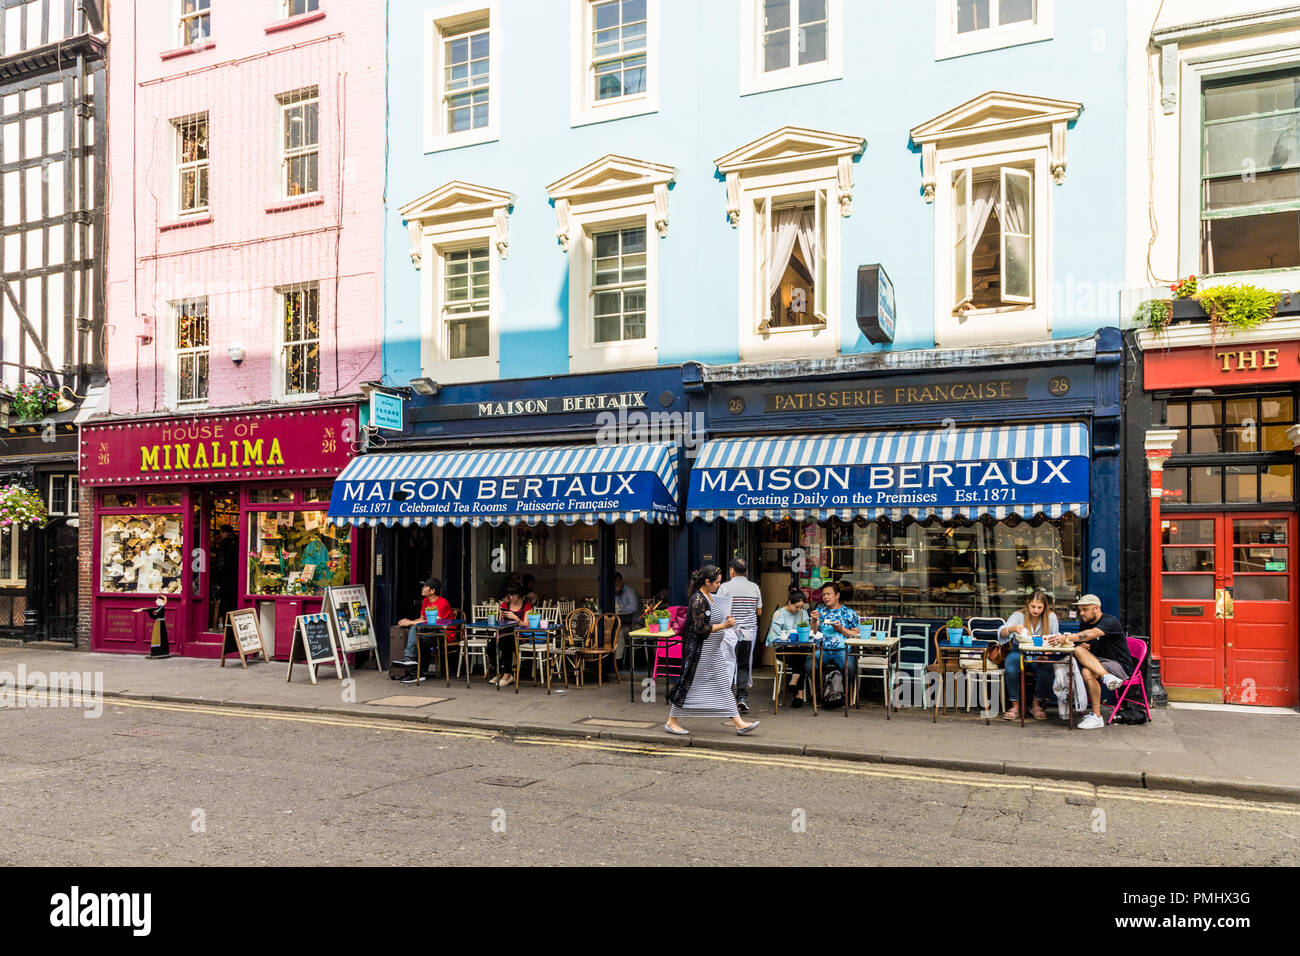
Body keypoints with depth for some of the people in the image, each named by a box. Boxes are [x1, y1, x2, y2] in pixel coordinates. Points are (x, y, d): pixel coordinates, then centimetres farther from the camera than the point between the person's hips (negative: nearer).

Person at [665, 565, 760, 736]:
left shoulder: (709, 596, 9)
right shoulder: (698, 600, -21)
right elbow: (699, 628, -24)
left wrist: (725, 620, 9)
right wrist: (723, 626, -20)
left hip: (713, 650, 10)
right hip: (699, 651, -10)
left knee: (723, 684, 9)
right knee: (689, 684, 1)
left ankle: (738, 722, 11)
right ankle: (671, 722, 15)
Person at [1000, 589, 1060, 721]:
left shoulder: (1051, 617, -1)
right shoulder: (1018, 615, -5)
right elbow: (1001, 634, -16)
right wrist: (1011, 629, -39)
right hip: (1019, 652, -1)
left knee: (1046, 669, -31)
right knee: (1011, 669, -31)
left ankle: (1037, 705, -7)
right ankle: (1015, 706, -15)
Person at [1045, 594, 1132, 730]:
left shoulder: (1109, 622, -15)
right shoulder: (1084, 622, 12)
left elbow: (1092, 634, -34)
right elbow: (1081, 641, 10)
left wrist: (1067, 638, -46)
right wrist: (1082, 646, -16)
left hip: (1120, 666, -7)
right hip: (1097, 662, 7)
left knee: (1088, 672, -35)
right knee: (1078, 650, -23)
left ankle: (1096, 717, -27)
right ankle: (1106, 676, -39)